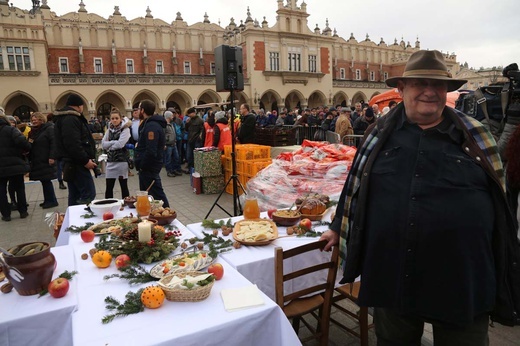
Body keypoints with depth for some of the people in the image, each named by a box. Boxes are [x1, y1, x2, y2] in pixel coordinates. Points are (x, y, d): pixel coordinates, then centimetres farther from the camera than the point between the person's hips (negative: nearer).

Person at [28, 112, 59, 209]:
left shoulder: (49, 128, -9)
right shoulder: (34, 131, 16)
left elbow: (54, 143, -17)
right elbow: (30, 145, 19)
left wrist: (52, 157, -23)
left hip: (46, 160, -8)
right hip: (37, 161, 8)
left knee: (46, 180, -6)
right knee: (44, 181, 12)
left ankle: (52, 201, 3)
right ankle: (48, 200, 20)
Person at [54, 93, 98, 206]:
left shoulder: (64, 118, 20)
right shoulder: (71, 119, -13)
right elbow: (73, 144, -24)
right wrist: (85, 160, -20)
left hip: (71, 164, 11)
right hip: (77, 164, -11)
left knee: (75, 195, 14)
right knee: (89, 194, -12)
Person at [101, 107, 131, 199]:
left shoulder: (125, 129, -4)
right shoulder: (109, 130, 12)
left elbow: (120, 144, -16)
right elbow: (103, 144, 2)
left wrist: (109, 145, -2)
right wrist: (114, 142, -10)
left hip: (122, 160, -5)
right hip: (110, 160, 5)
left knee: (124, 187, 5)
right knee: (109, 187, 7)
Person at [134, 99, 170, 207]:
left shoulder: (151, 126, -20)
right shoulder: (148, 124, 14)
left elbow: (151, 151, -27)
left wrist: (142, 165, -19)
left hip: (149, 167, -11)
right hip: (147, 166, 11)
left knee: (157, 194, -4)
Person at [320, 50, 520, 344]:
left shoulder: (476, 137, 1)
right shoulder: (380, 133, 1)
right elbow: (356, 186, 9)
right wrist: (340, 228, 15)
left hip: (462, 280, 0)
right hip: (390, 275, 1)